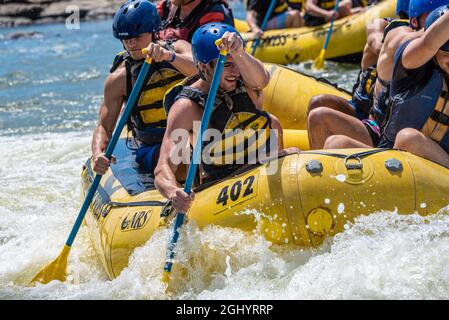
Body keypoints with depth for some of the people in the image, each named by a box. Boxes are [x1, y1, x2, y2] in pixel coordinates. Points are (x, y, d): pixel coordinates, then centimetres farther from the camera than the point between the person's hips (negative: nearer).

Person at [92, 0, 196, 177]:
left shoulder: (178, 48, 0)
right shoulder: (119, 79, -4)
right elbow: (104, 126, -3)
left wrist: (168, 56, -41)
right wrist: (97, 154, -25)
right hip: (153, 148, -2)